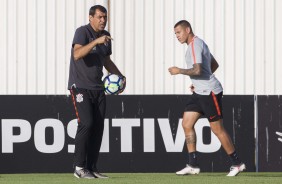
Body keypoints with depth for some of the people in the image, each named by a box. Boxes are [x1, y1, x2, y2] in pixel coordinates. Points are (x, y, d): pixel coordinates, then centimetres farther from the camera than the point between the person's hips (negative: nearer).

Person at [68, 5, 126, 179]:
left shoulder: (106, 36, 11)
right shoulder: (83, 32, -12)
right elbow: (77, 54, -29)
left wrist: (120, 75, 13)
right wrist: (96, 41, -34)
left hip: (98, 88, 7)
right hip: (80, 87, -7)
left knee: (98, 127, 2)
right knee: (86, 124, -17)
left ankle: (92, 168, 8)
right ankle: (79, 168, -10)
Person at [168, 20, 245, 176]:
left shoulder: (195, 45, -15)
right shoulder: (198, 43, 17)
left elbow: (197, 70, -28)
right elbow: (214, 65, 26)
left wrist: (179, 71, -14)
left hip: (210, 92, -10)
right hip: (200, 92, 10)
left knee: (217, 129, -4)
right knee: (187, 124, 4)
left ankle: (237, 163, 6)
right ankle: (193, 166, 4)